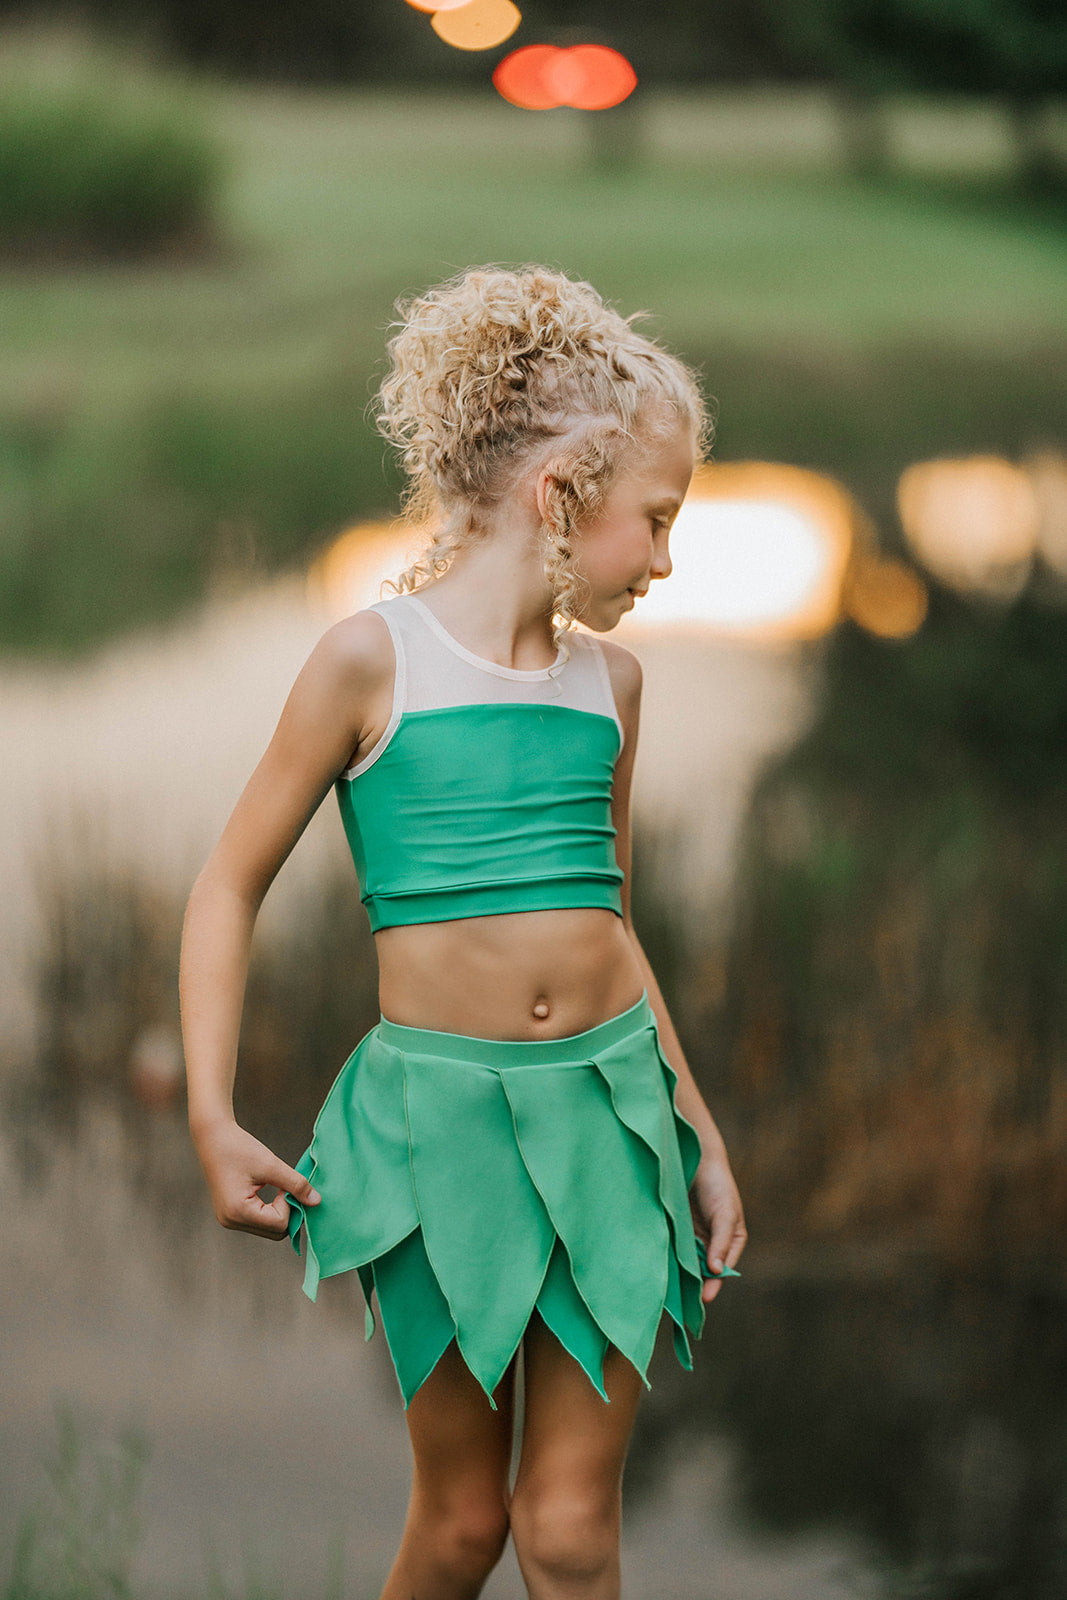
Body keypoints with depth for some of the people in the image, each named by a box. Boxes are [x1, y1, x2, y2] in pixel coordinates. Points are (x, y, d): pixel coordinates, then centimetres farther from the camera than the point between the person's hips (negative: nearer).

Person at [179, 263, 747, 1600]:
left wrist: (703, 1134, 19)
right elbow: (231, 885, 0)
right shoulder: (374, 660, -6)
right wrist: (211, 1117, -8)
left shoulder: (611, 681, 9)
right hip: (435, 1105, -4)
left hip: (609, 1101, 4)